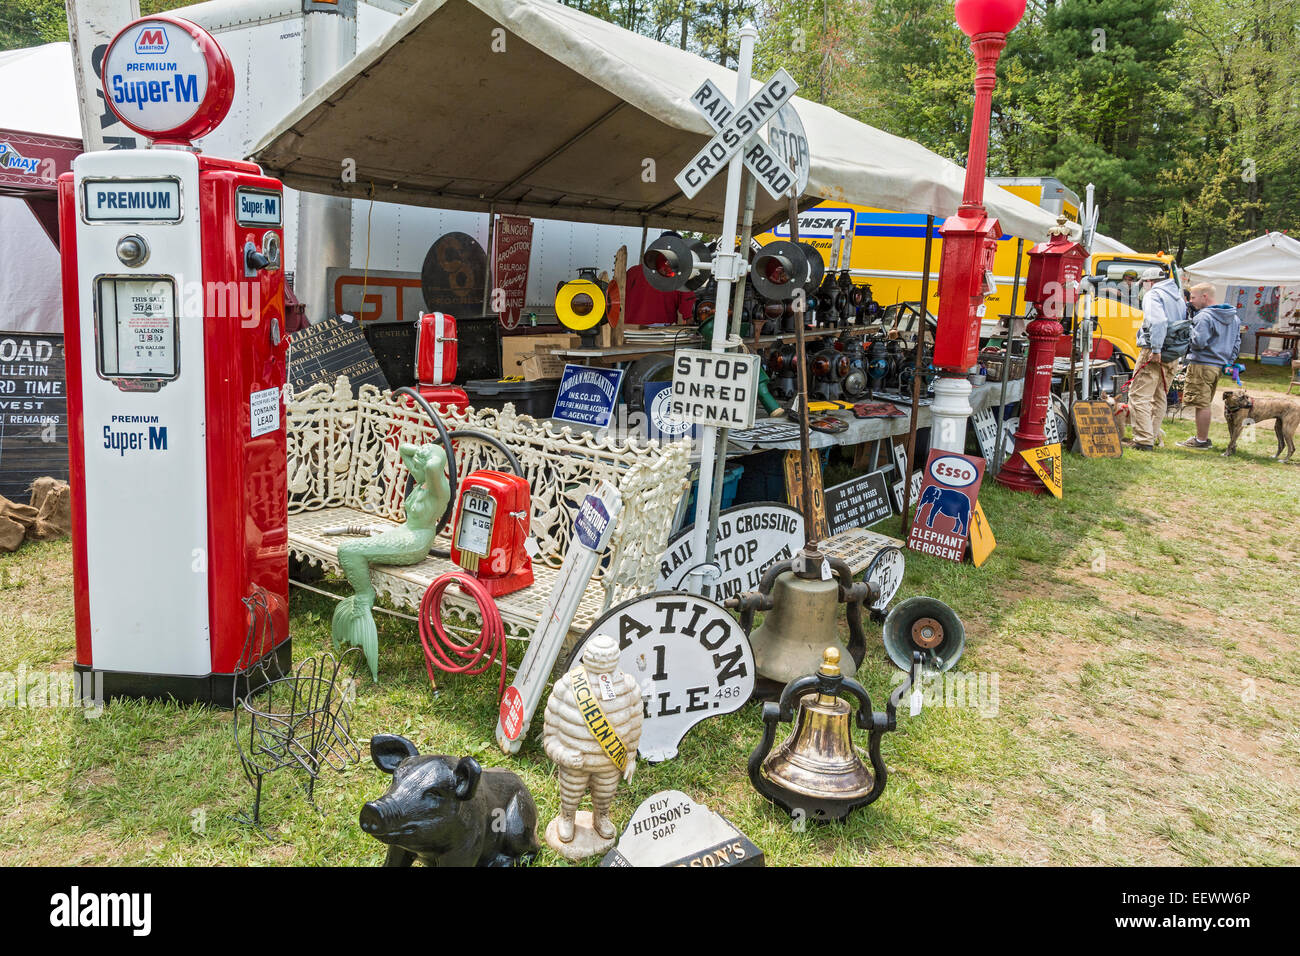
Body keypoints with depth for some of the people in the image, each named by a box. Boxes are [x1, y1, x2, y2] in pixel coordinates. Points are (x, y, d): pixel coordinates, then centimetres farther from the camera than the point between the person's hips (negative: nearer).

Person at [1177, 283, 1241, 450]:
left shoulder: (1204, 317, -15)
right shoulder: (1233, 317, 14)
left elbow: (1199, 342, -24)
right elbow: (1236, 343, 18)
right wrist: (1229, 362, 21)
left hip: (1202, 365, -9)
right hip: (1219, 366, 9)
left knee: (1201, 404, -2)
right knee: (1205, 404, 16)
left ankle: (1201, 440, 3)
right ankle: (1204, 438, 21)